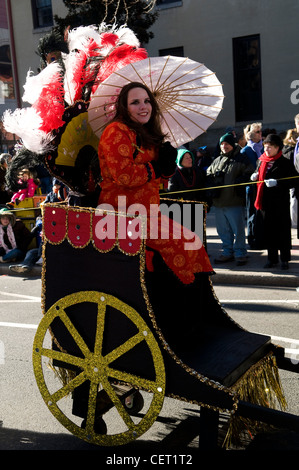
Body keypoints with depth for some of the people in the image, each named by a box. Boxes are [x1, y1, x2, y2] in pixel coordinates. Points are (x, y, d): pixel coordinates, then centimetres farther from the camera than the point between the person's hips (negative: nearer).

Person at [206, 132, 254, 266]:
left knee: (238, 229, -3)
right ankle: (228, 252, 25)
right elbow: (208, 175, 23)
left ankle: (240, 253, 9)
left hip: (235, 202, -6)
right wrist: (212, 185, 4)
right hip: (218, 202, 6)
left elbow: (249, 174, -6)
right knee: (223, 230, 13)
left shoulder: (242, 159, 1)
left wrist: (237, 183, -18)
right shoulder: (217, 161, 18)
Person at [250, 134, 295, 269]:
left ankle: (285, 259, 12)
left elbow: (291, 181, -9)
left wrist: (276, 182, -22)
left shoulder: (285, 163, -5)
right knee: (268, 231, 9)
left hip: (280, 203, -5)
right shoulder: (261, 161, 12)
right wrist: (254, 177, 2)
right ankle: (272, 258, 20)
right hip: (265, 202, 5)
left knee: (283, 231, 2)